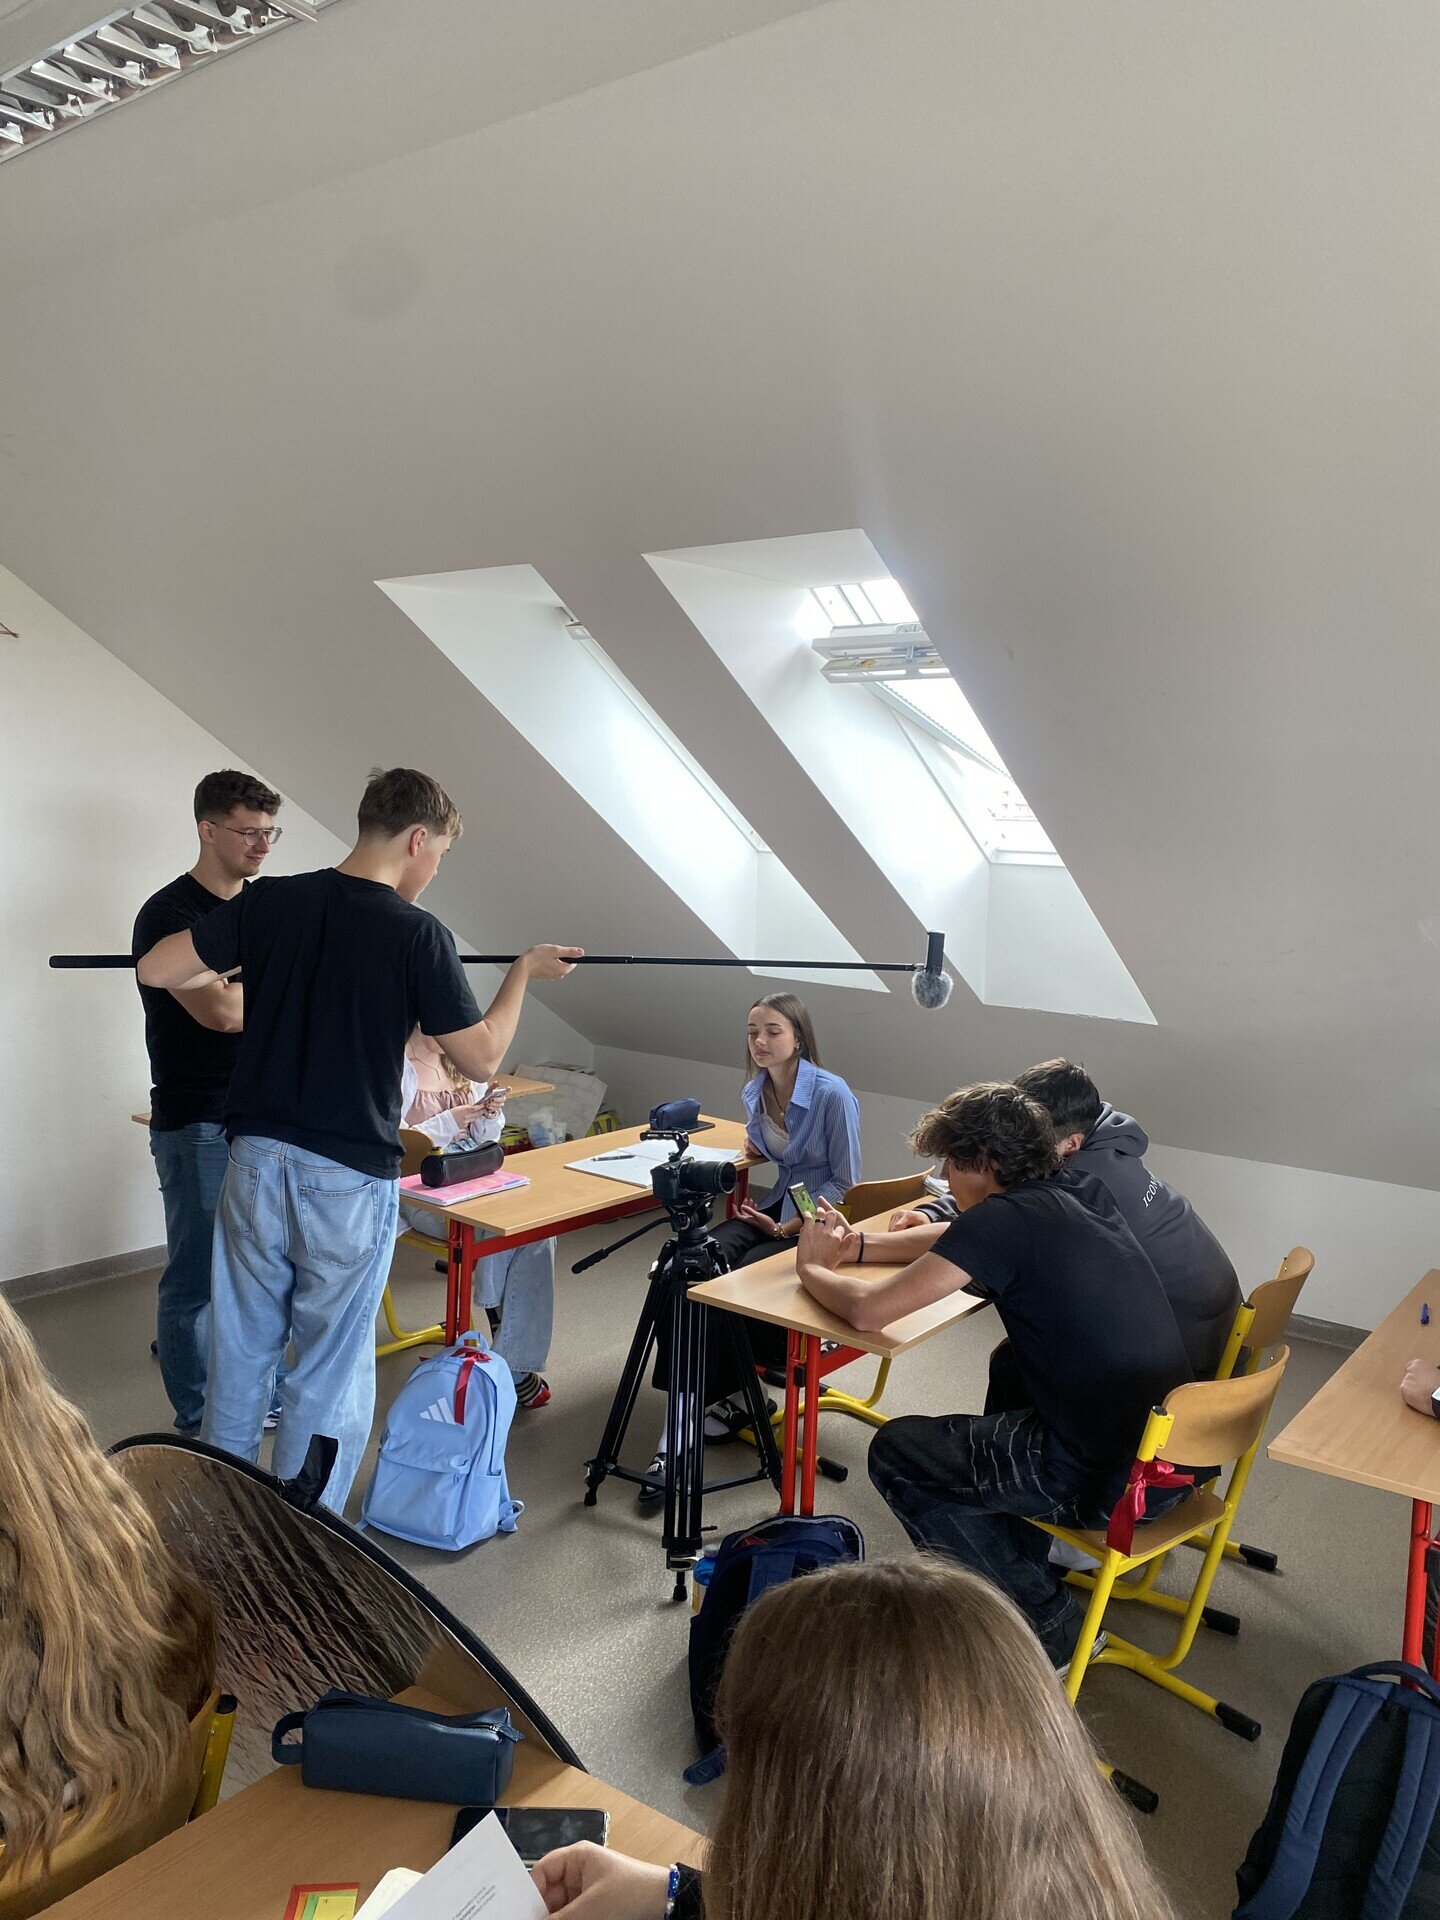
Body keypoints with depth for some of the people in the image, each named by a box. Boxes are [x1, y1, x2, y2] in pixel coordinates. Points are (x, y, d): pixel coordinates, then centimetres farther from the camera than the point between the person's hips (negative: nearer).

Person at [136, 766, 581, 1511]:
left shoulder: (270, 902, -1)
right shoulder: (418, 935, -12)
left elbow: (155, 969, 3)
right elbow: (481, 1059, -7)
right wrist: (525, 970, 7)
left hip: (257, 1160, 5)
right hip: (350, 1178, -4)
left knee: (239, 1350, 19)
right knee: (330, 1372, 9)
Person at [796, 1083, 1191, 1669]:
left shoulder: (1005, 1218, -17)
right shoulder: (1082, 1196, 7)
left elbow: (868, 1309, -18)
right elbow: (970, 1242, 23)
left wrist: (813, 1267, 2)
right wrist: (859, 1246, 18)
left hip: (1113, 1483, -8)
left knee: (896, 1451, 6)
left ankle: (1047, 1624, 12)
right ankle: (1031, 1548, 37)